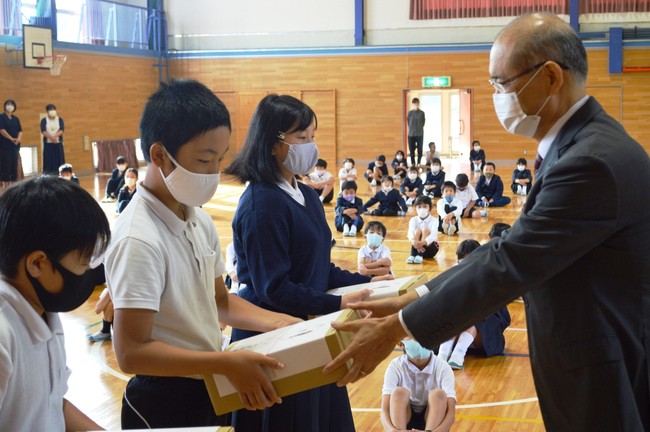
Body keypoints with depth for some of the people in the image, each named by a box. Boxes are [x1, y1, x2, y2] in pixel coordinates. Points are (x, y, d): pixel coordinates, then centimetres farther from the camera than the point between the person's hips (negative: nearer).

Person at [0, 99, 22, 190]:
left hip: (15, 145, 6)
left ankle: (13, 181, 6)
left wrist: (18, 139, -9)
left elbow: (20, 131, 12)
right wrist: (11, 139, -17)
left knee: (14, 163, 3)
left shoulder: (16, 119, 15)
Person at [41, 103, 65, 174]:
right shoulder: (44, 120, 3)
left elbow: (62, 130, -6)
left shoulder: (60, 119, 7)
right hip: (48, 143, -1)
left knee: (59, 160, -1)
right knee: (48, 160, -4)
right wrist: (51, 137, -25)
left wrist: (55, 136, -24)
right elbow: (43, 131, -9)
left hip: (58, 143, 1)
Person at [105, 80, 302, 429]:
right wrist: (228, 363, -28)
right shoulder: (139, 239, -24)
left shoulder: (200, 221, 2)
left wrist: (275, 322, -2)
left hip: (209, 391, 8)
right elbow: (132, 353, -26)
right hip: (164, 403, -8)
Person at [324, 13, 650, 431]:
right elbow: (512, 246, 7)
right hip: (587, 359, 9)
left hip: (604, 375, -9)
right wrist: (411, 301, 3)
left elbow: (509, 264, -25)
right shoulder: (580, 144, 7)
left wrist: (396, 329, -18)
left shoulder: (593, 161, -26)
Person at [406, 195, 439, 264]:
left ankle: (420, 256, -41)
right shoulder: (413, 220, -2)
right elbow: (410, 232, -22)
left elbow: (433, 235, -28)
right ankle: (412, 255, -40)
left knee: (425, 230, -25)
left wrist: (423, 242, -50)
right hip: (417, 248, 2)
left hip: (430, 249, -1)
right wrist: (413, 241, -47)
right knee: (417, 231, -23)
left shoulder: (433, 220, -9)